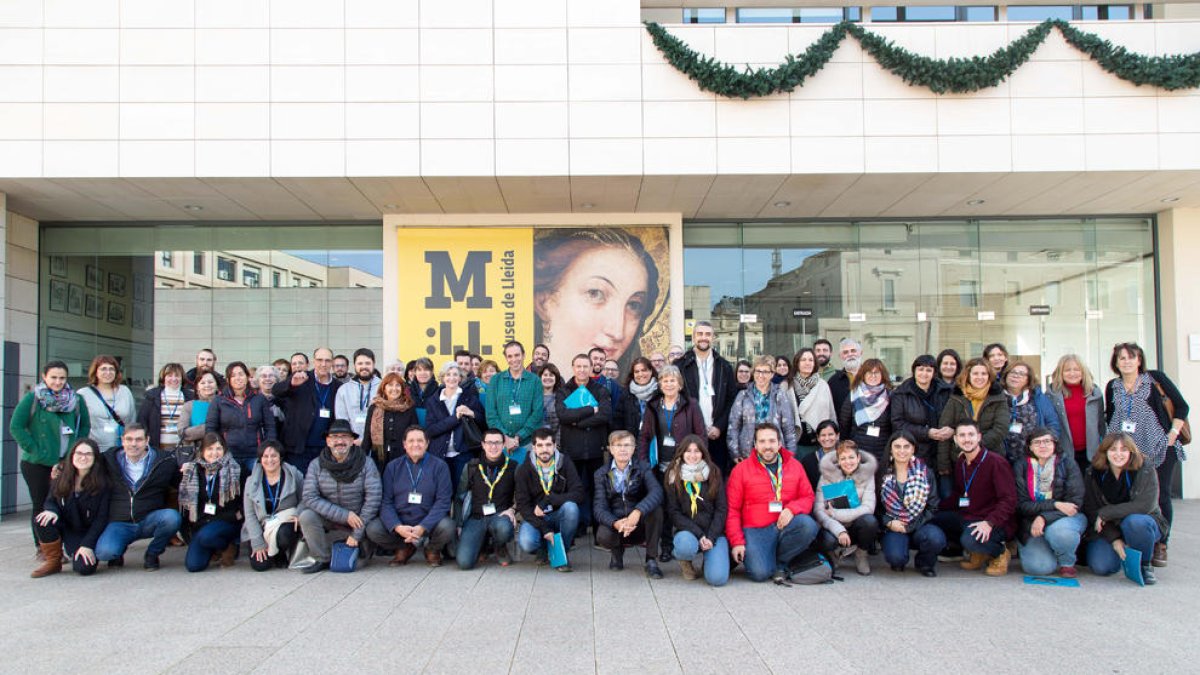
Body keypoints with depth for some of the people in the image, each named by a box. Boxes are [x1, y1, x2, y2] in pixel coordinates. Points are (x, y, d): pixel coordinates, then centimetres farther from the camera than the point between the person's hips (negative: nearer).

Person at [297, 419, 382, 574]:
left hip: (360, 519, 0)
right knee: (306, 516, -25)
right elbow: (310, 498, -13)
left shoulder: (365, 464, -10)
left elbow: (373, 498, -14)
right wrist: (344, 515, -21)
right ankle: (322, 559, -4)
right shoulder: (316, 465, -5)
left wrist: (357, 533, -17)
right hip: (329, 519, 0)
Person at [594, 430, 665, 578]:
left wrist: (638, 512, -40)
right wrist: (616, 523, -31)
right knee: (603, 537, -32)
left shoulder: (643, 468, -1)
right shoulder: (601, 474, 4)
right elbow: (599, 507, -9)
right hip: (614, 523, 0)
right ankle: (618, 550, 7)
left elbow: (657, 492, -21)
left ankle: (651, 560, -14)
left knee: (655, 509, -29)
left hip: (640, 525, 0)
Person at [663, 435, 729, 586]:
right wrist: (698, 534, -15)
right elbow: (673, 512, -4)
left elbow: (722, 509, 1)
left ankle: (709, 558, 15)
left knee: (717, 578, -22)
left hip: (714, 532, 1)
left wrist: (711, 537, -12)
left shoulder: (714, 474, 4)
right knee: (686, 546, -38)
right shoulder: (674, 476, 1)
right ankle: (686, 562, 1)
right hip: (687, 532, 0)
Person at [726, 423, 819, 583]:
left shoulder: (794, 465, 9)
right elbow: (732, 509, 0)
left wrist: (792, 509, -15)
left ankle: (780, 563, -4)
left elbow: (808, 497, 8)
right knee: (760, 573, -26)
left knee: (808, 525, -28)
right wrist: (737, 542, -9)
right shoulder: (741, 470, 1)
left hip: (785, 525, 3)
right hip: (755, 530, -3)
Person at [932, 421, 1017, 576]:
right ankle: (976, 552, 8)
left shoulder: (996, 462, -15)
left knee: (970, 539, -35)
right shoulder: (960, 463, 8)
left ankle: (1000, 552, 1)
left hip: (994, 523, -8)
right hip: (966, 518, 8)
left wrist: (989, 522, -33)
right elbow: (956, 495, 19)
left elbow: (1009, 500, -20)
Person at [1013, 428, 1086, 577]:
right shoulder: (1021, 467, -3)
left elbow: (1075, 502, -11)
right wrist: (1055, 505, -20)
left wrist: (1044, 518, -23)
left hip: (1065, 517, 0)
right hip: (1032, 524, 0)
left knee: (1058, 531, -36)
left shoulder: (1067, 464, -5)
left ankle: (1067, 562, -2)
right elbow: (1022, 505, -8)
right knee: (1037, 567, -22)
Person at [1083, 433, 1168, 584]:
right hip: (1107, 531, 2)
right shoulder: (1094, 474, -6)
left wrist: (1106, 513, -21)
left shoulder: (1145, 471, -13)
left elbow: (1145, 505, -25)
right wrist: (1114, 538, -18)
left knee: (1134, 521, -37)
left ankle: (1144, 565, -10)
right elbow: (1091, 511, -7)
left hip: (1141, 525, -2)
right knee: (1100, 567, -20)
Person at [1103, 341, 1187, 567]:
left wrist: (1173, 434, -5)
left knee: (1161, 497, -3)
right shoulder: (1112, 387, 9)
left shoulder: (1156, 379, -1)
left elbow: (1181, 407, 1)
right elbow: (1109, 417, 21)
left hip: (1159, 449, -3)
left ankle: (1161, 545, 8)